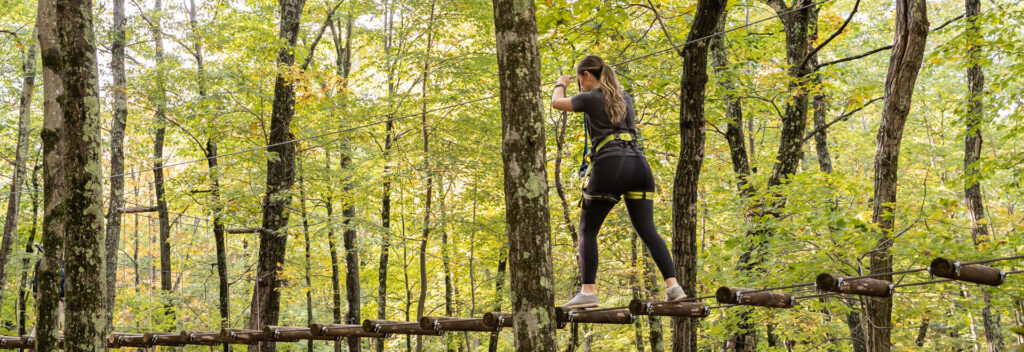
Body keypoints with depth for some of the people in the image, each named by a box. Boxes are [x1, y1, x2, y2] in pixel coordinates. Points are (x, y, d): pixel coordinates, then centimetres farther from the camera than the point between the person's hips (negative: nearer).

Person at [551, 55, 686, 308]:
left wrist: (561, 84, 37)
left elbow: (556, 103, 18)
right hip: (638, 164, 6)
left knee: (588, 230, 4)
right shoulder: (624, 96, 21)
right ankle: (672, 286, -8)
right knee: (647, 230, 4)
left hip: (610, 164, -6)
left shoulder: (591, 98, 2)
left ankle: (588, 292, -4)